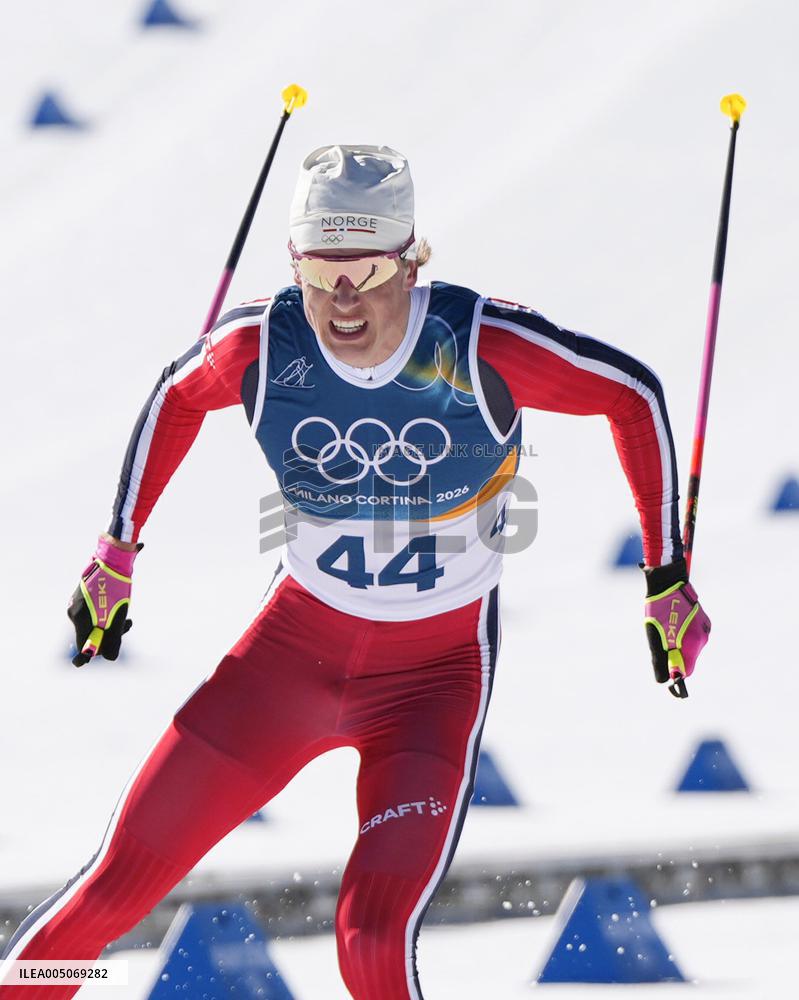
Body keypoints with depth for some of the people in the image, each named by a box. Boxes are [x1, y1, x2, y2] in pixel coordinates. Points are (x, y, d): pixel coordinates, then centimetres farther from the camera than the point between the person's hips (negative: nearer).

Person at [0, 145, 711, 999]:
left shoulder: (481, 345, -22)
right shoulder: (262, 344, -15)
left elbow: (633, 395, -6)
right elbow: (178, 393, 9)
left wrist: (667, 579, -2)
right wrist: (117, 548, 12)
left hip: (437, 672, -2)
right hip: (296, 645, 3)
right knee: (121, 883, 3)